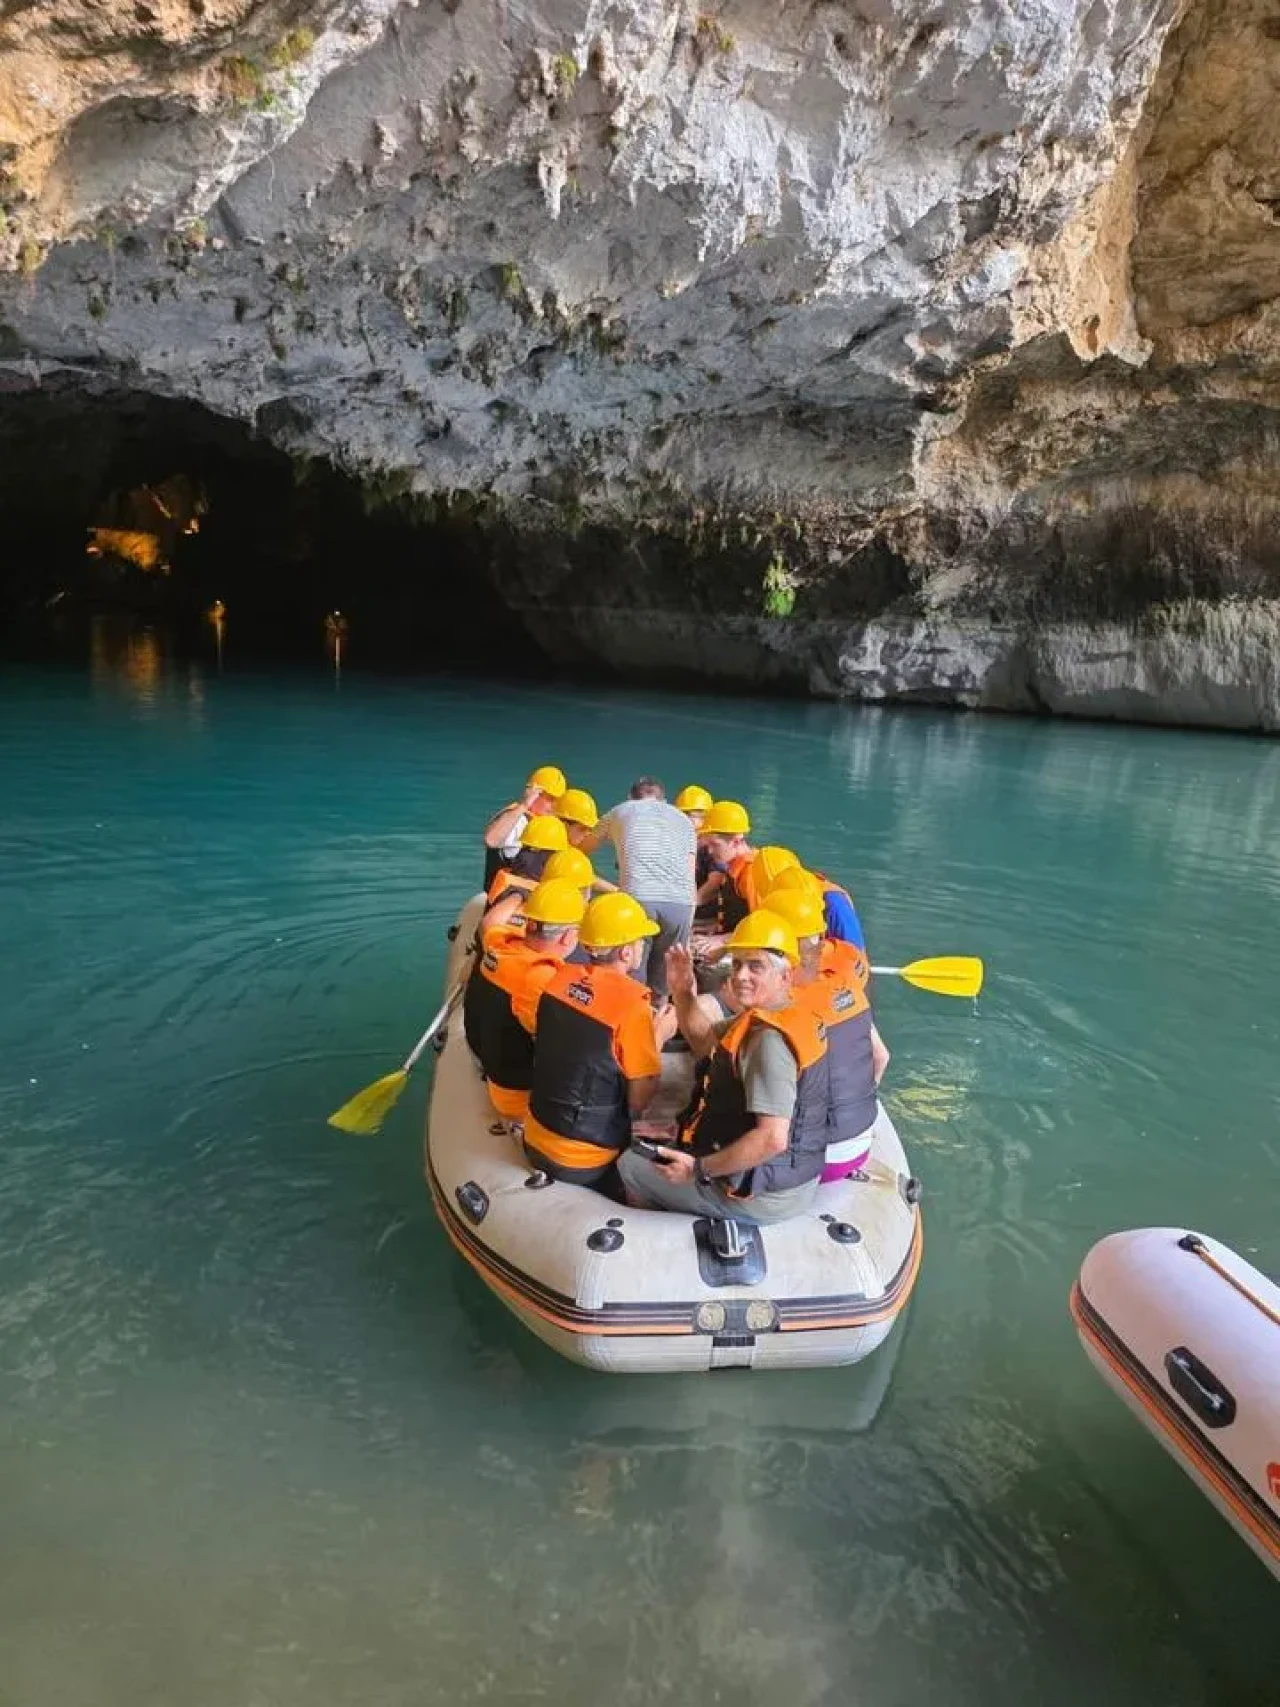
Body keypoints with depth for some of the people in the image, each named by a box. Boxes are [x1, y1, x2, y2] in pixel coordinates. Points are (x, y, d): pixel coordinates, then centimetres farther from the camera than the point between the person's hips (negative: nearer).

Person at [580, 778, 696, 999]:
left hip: (636, 899, -1)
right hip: (680, 903, 2)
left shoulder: (619, 811, 27)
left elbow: (581, 850, 41)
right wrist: (688, 923, 26)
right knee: (663, 990, 11)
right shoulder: (683, 819, 29)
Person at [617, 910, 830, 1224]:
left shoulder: (770, 1040, -28)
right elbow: (705, 1042, 14)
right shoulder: (791, 1014, 2)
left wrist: (698, 1169, -24)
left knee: (630, 1164, 10)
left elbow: (773, 1139, -34)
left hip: (760, 1195, -9)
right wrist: (684, 994, -2)